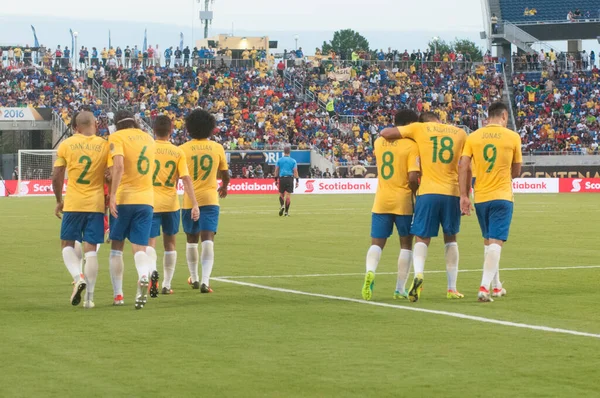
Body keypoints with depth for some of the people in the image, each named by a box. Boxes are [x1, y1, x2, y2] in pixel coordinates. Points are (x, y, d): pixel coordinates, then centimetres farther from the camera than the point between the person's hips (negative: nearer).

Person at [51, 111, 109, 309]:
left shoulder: (66, 145, -1)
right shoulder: (104, 145, 0)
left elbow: (56, 177, 0)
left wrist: (59, 201, 14)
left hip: (73, 204, -1)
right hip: (96, 204, 1)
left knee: (68, 244, 13)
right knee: (91, 248, 4)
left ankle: (78, 277, -13)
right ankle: (89, 296, 1)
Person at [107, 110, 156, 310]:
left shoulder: (117, 137, -4)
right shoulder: (148, 139, 15)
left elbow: (118, 166, -19)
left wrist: (113, 195, -20)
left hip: (123, 198, -3)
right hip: (146, 199, 4)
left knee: (116, 247, 13)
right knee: (140, 248, 0)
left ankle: (118, 295, 14)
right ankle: (144, 276, -33)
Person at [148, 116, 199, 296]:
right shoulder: (178, 152, -2)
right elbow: (186, 179, -8)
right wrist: (194, 204, -9)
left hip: (150, 203, -2)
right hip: (171, 203, 2)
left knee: (150, 241, -1)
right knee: (169, 242, 16)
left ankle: (152, 272, -31)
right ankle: (167, 284, 21)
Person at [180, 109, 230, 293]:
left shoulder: (183, 149, -6)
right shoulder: (217, 148, 0)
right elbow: (225, 175, 10)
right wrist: (224, 186, 32)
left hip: (189, 200, 0)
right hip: (210, 199, 0)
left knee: (192, 240, 17)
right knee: (208, 240, -6)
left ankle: (194, 278, 31)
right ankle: (205, 281, -21)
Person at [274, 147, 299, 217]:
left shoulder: (280, 160, 3)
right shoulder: (293, 161, 0)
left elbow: (276, 170, 3)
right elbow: (295, 171, -4)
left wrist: (276, 179, 10)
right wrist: (297, 181, -1)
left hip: (282, 178, 1)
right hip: (290, 178, -1)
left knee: (281, 194, 13)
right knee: (288, 195, 2)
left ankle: (282, 206, -14)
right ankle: (286, 211, 2)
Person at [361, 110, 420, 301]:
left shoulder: (379, 142, 6)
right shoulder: (411, 145, -10)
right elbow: (413, 177, -17)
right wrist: (418, 194, 1)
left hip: (381, 201, 3)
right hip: (403, 201, -3)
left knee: (377, 242, 5)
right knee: (406, 244, 11)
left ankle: (370, 271, -25)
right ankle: (400, 288, 10)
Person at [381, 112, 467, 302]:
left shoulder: (419, 129, 4)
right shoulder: (460, 133, 11)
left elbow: (385, 133, 3)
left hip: (428, 192, -2)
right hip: (452, 193, 2)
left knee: (422, 238, 3)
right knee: (450, 238, 17)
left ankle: (418, 274, -26)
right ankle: (452, 288, 18)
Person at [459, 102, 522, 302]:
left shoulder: (473, 137, 1)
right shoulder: (513, 137, -3)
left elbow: (464, 167, -5)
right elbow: (516, 172, 5)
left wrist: (464, 196, -1)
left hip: (480, 198, 3)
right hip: (502, 197, -3)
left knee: (488, 241, 19)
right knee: (495, 242, -6)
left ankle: (496, 286, 28)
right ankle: (484, 287, -21)